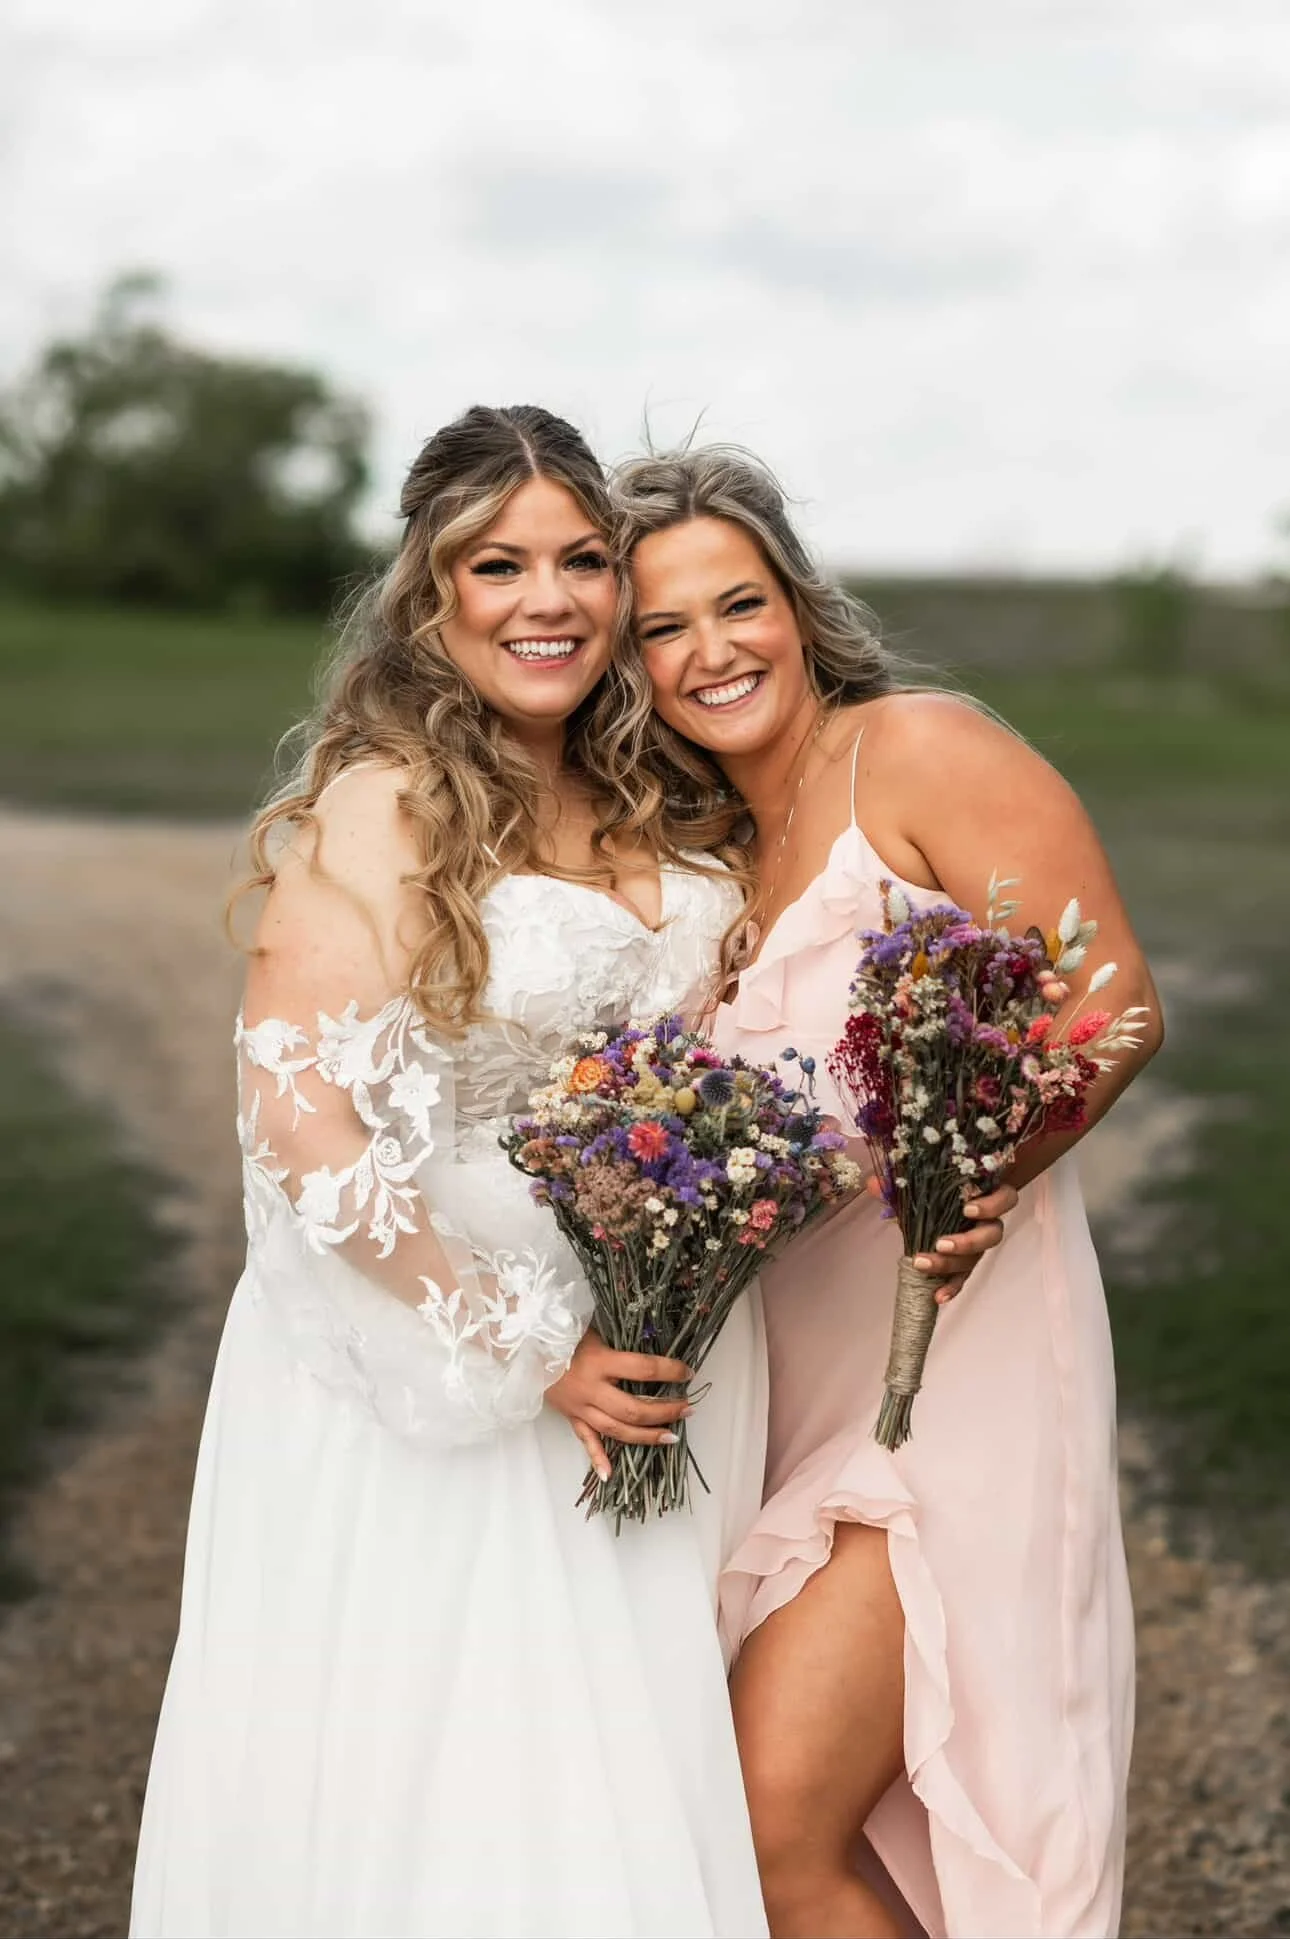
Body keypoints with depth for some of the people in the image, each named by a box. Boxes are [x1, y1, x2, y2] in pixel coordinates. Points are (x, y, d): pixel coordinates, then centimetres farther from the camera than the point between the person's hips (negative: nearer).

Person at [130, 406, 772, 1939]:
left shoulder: (639, 816, 8)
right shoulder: (384, 807, -14)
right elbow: (302, 1117, -22)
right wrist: (522, 1351, -19)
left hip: (633, 1380, 6)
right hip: (421, 1394, -6)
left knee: (611, 1802, 13)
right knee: (428, 1808, 3)